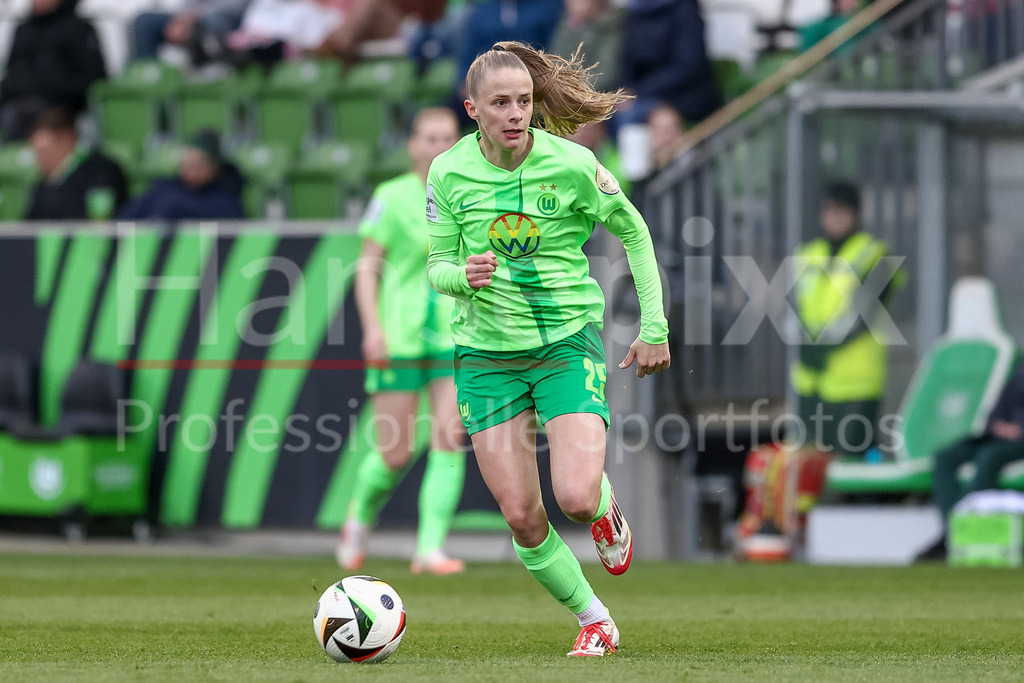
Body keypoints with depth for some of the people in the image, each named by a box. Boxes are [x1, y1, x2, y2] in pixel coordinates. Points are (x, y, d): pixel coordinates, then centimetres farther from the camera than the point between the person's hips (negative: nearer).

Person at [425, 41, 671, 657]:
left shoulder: (572, 165, -11)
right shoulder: (449, 173, -5)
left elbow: (635, 234, 4)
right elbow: (437, 267, 4)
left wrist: (654, 328, 3)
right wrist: (464, 275, -21)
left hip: (569, 344, -2)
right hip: (487, 353, 2)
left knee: (577, 498, -20)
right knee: (522, 518, -5)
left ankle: (608, 513, 18)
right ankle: (593, 620, 17)